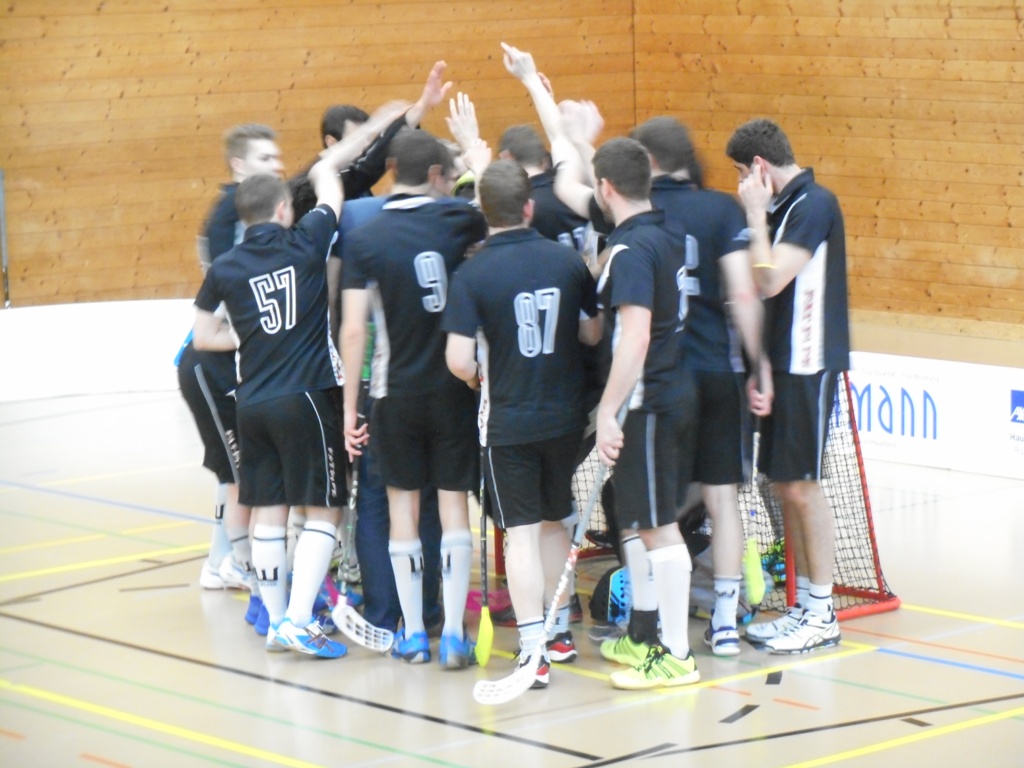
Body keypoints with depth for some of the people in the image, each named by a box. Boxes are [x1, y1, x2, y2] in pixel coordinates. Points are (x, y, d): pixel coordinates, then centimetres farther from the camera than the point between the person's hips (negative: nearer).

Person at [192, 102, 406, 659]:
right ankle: (298, 621, -9)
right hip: (306, 397, -4)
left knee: (267, 512, 10)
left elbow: (203, 337, 10)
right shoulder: (306, 243, -4)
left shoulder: (225, 268, 3)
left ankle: (277, 621, 15)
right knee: (321, 512, 0)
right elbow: (326, 171, 6)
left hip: (252, 400, 4)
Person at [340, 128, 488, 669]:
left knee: (403, 502, 10)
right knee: (453, 502, 5)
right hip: (454, 388, 0)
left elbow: (353, 329, -9)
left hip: (396, 391, 0)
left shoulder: (363, 239, -6)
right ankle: (453, 634, 2)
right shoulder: (456, 222, -5)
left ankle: (412, 633, 14)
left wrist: (350, 406, -3)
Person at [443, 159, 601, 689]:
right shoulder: (567, 261, -3)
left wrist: (479, 376, 4)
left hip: (507, 422, -3)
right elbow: (595, 333, 3)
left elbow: (459, 361, -18)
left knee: (522, 532, -1)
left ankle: (534, 652, -7)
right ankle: (559, 632, 30)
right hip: (565, 416, 3)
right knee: (553, 522, 20)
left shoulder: (472, 274, -12)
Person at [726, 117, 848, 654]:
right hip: (782, 362, 9)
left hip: (809, 365, -9)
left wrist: (756, 213, -15)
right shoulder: (785, 205, 12)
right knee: (785, 486, 11)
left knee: (802, 486, -4)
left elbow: (771, 280, -22)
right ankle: (804, 606, 19)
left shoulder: (814, 204, -15)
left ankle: (822, 615, 4)